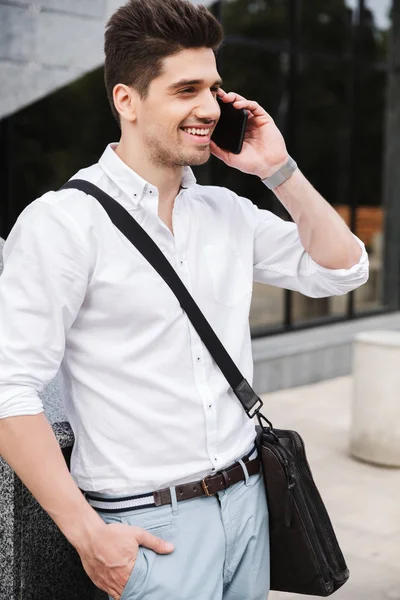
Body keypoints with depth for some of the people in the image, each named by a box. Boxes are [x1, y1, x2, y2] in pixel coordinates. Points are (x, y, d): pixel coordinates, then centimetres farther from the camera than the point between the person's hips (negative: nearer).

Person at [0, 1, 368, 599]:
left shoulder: (228, 212, 6)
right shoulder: (63, 223, -13)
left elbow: (342, 269, 10)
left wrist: (279, 170, -1)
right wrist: (87, 532, -15)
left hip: (247, 501, 6)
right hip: (147, 525, -6)